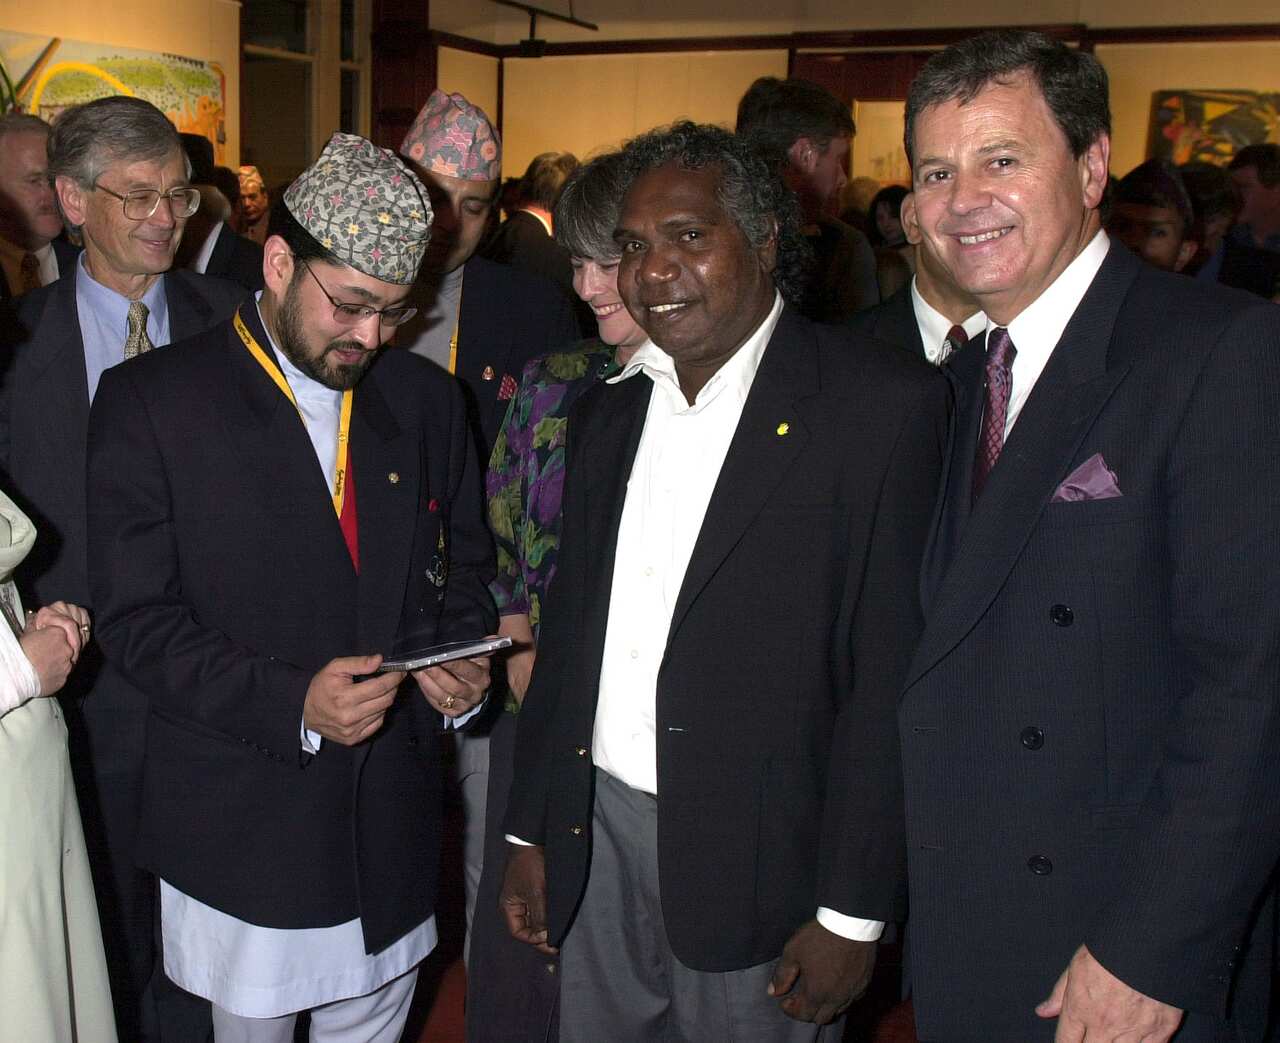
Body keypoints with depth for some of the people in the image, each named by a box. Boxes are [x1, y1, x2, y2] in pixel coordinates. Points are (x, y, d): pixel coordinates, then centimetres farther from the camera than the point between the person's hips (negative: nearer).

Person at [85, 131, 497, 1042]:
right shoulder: (151, 401, -10)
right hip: (242, 826, -3)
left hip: (393, 822, 4)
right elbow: (138, 620, -12)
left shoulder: (427, 398, 3)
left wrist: (460, 663, -8)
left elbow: (463, 565, 13)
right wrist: (290, 703, -24)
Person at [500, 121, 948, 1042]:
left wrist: (852, 913, -14)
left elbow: (890, 671, -14)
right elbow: (569, 633, 13)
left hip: (756, 865, -5)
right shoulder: (608, 413, 9)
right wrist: (529, 833, 12)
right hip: (598, 844, 5)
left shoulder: (882, 404, -11)